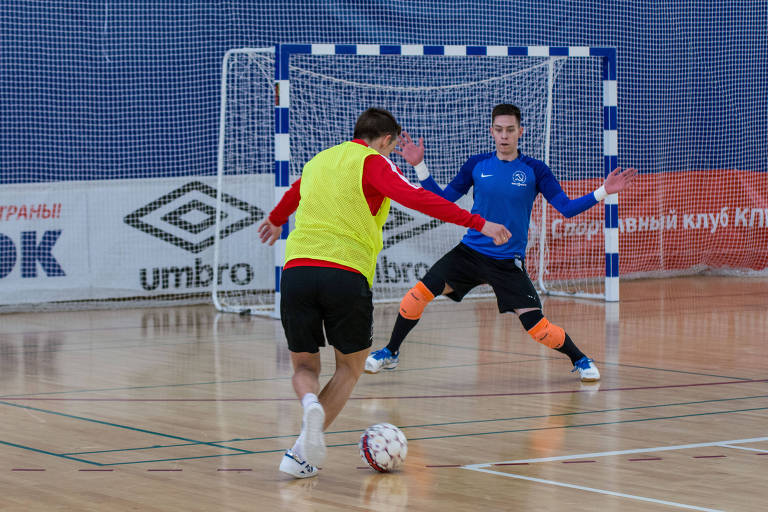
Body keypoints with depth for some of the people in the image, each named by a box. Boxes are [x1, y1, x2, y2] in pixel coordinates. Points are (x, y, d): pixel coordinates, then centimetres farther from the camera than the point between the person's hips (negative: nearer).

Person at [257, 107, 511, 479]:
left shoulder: (319, 161, 24)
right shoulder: (372, 163, 6)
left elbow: (294, 194, 47)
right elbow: (415, 198, -12)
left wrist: (276, 220, 70)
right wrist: (477, 224, -14)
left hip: (296, 268, 4)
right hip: (347, 274, -4)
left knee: (304, 365, 18)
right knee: (350, 367, 15)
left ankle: (310, 403, -19)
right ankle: (302, 454, -1)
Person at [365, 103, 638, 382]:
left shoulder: (534, 170, -4)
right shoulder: (477, 165, 2)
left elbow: (566, 208, -6)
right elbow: (443, 199, 7)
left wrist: (603, 191, -17)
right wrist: (419, 165, -2)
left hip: (508, 262, -2)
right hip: (469, 251, 2)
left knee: (535, 325, -12)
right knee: (420, 292, -13)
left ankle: (580, 360, 15)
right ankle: (391, 353, 7)